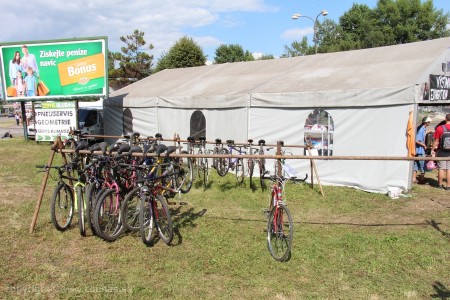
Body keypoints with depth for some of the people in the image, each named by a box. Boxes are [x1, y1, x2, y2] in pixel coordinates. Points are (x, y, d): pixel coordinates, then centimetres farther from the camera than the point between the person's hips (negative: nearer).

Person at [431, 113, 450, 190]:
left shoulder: (440, 128, -10)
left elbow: (436, 141, -6)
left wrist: (433, 149, 5)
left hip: (442, 151, -1)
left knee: (441, 168, 8)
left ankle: (440, 184, 18)